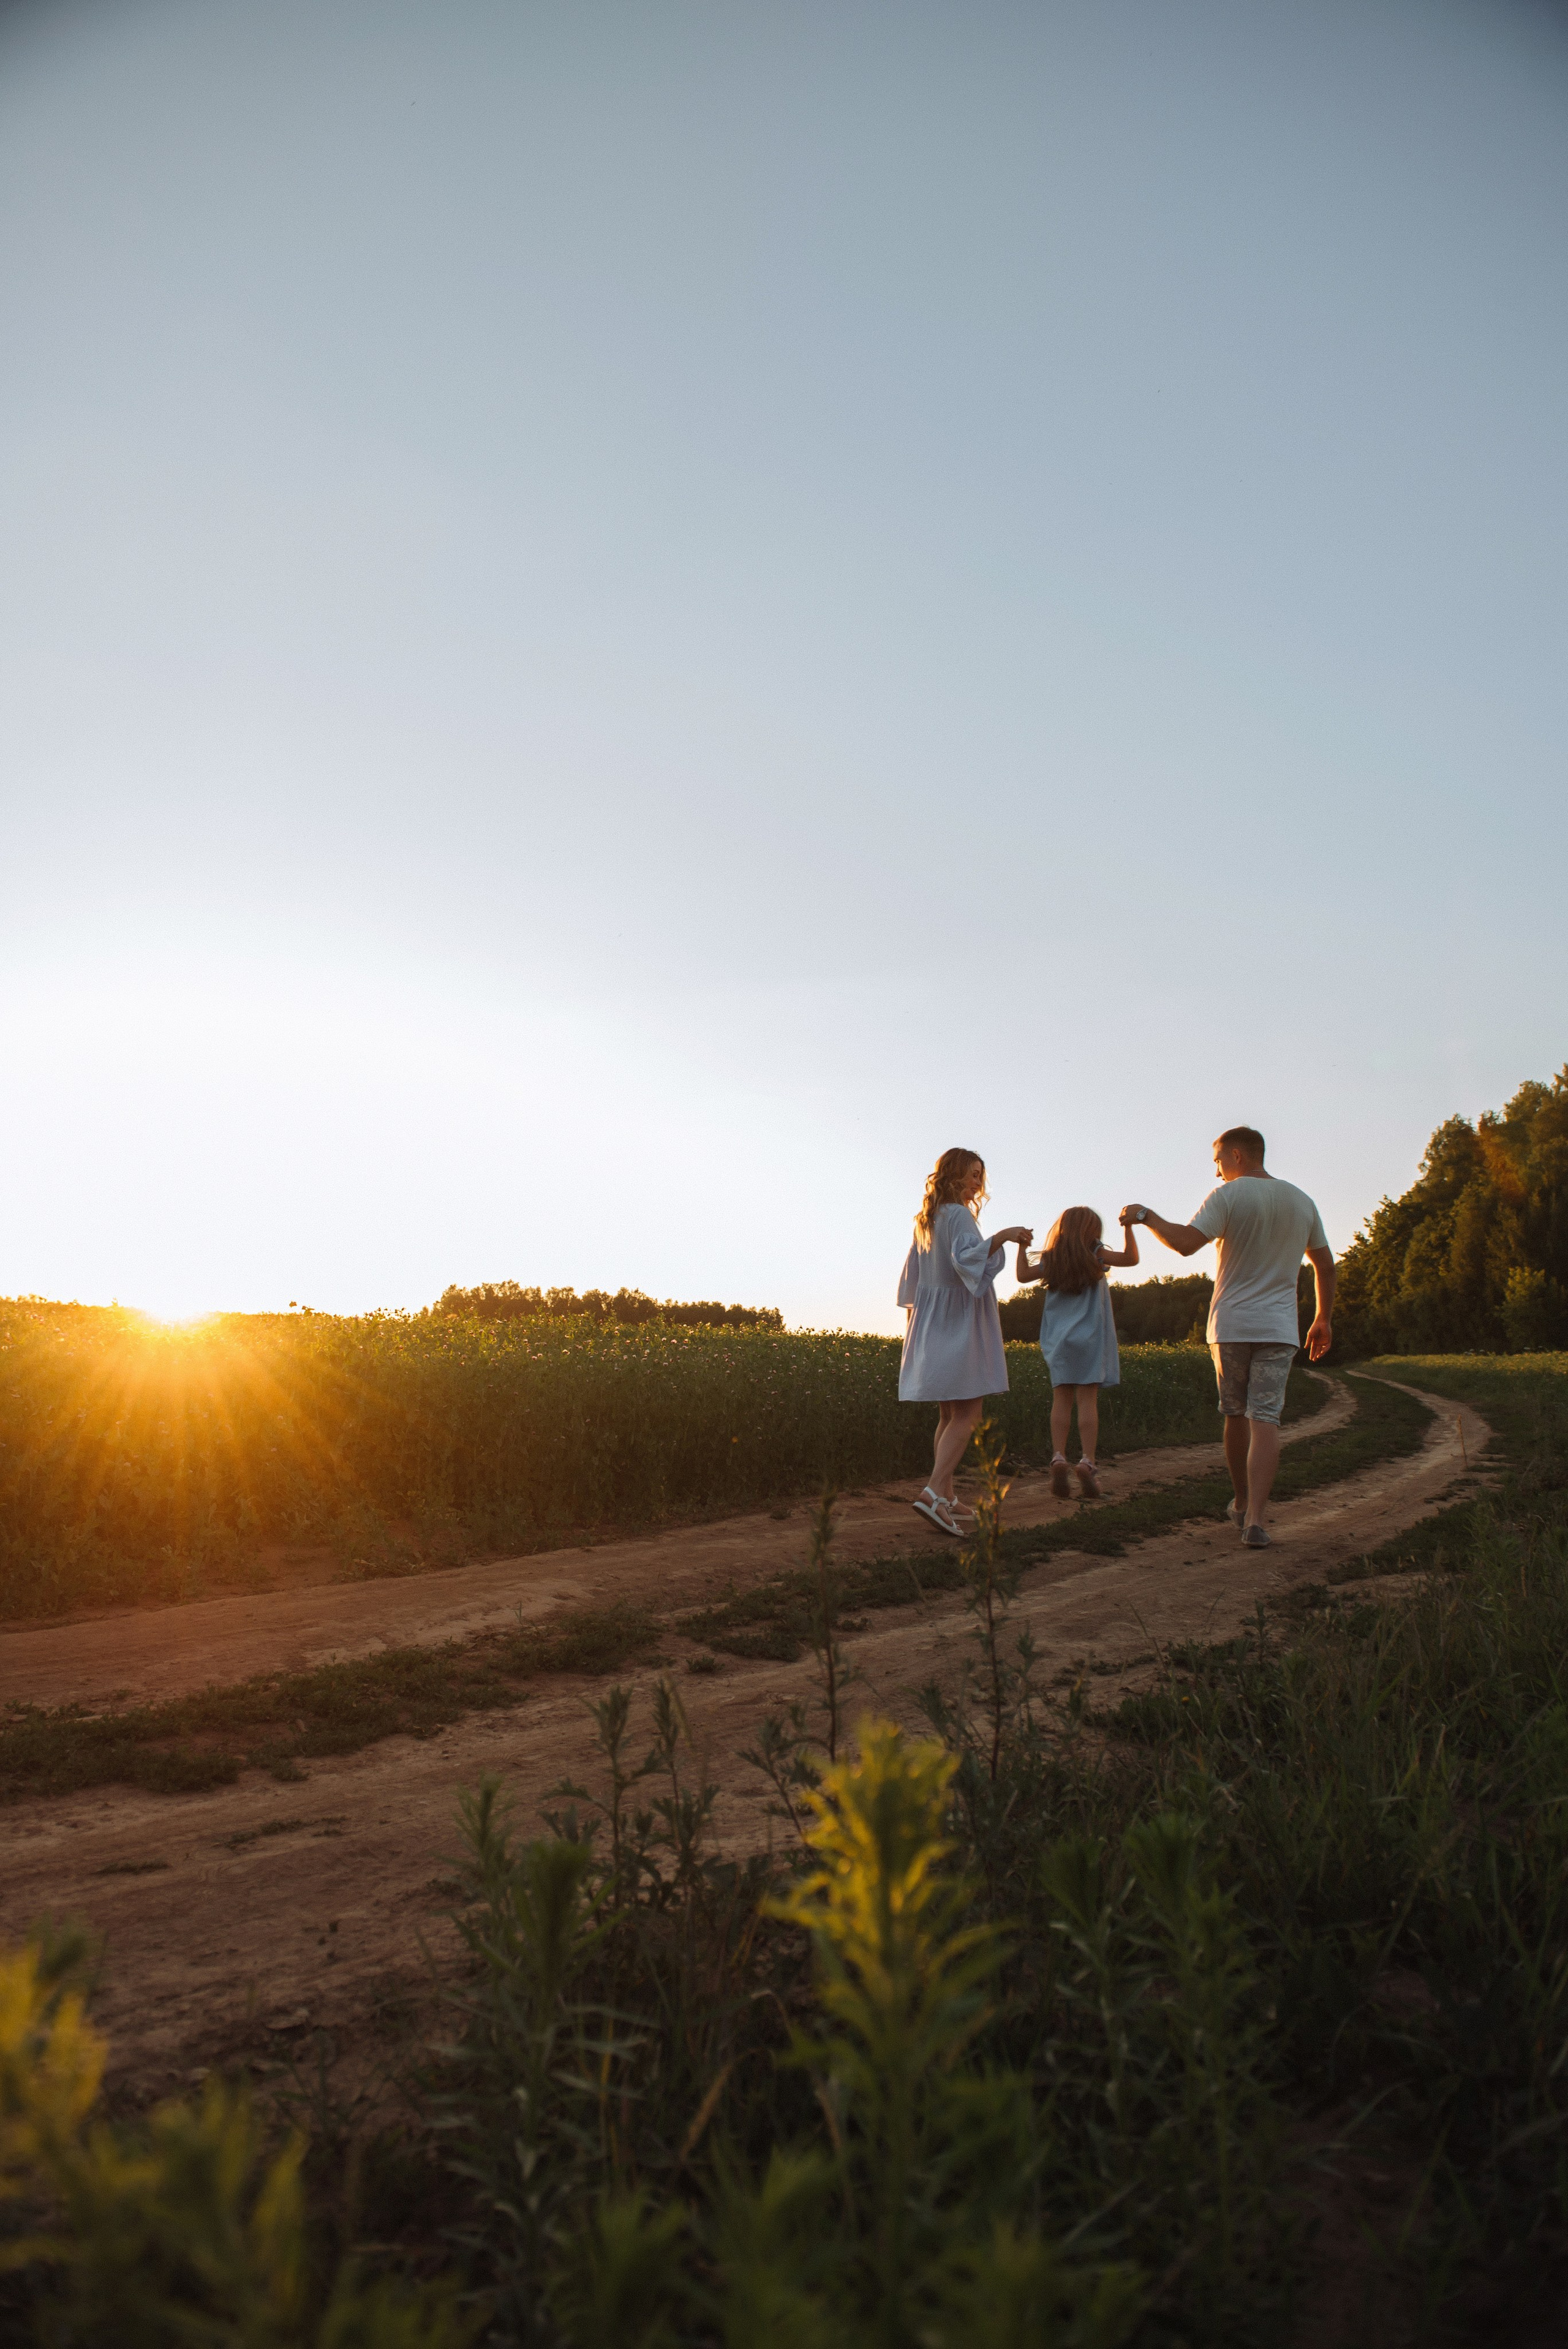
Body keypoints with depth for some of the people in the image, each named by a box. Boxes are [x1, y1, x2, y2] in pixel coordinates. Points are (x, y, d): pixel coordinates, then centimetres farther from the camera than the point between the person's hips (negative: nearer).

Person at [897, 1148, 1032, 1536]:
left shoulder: (925, 1221, 14)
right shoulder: (959, 1215, -12)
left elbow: (912, 1277, 19)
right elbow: (966, 1257, -29)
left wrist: (916, 1328, 24)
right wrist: (1002, 1237, -34)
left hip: (932, 1326, 9)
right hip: (959, 1324, -9)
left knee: (950, 1414, 12)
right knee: (968, 1416, -11)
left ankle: (946, 1496, 12)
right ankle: (935, 1493, -23)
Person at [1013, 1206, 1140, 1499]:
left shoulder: (1050, 1260, 5)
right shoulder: (1095, 1256, -2)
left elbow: (1023, 1275, 12)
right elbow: (1132, 1258, 3)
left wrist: (1022, 1246, 24)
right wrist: (1127, 1227, 10)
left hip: (1058, 1342, 3)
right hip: (1089, 1339, -3)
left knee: (1061, 1401, 4)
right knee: (1088, 1401, -4)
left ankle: (1058, 1457, -6)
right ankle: (1087, 1463, -9)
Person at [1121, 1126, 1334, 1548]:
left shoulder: (1229, 1195, -7)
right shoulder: (1301, 1202, 10)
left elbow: (1185, 1243, -19)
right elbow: (1325, 1265, 17)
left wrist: (1145, 1215, -6)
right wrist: (1323, 1320, 25)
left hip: (1230, 1325, -2)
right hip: (1279, 1329, 3)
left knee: (1236, 1415, 14)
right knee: (1265, 1421, -5)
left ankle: (1243, 1504, 28)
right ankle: (1255, 1519, -17)